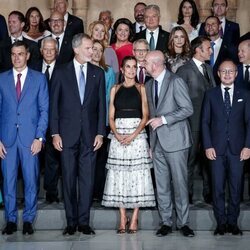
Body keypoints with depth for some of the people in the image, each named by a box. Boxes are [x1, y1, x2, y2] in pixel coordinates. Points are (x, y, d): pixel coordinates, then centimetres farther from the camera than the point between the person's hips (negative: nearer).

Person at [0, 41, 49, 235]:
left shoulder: (39, 79, 5)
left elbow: (44, 110, 2)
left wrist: (39, 137, -7)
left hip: (30, 138, -1)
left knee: (31, 180, 2)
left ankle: (28, 220, 14)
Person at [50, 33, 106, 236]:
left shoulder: (98, 73, 8)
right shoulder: (61, 72, 3)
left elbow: (101, 105, 7)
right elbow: (54, 104, 2)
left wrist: (100, 133, 0)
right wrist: (55, 133, -5)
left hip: (90, 134, 1)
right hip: (68, 134, -1)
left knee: (87, 179, 2)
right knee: (69, 179, 4)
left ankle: (84, 221, 11)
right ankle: (71, 222, 13)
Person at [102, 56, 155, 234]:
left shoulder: (141, 88, 6)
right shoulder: (115, 89, 11)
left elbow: (145, 116, -1)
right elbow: (111, 117, 8)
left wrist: (133, 135, -13)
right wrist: (117, 134, -10)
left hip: (137, 135, -2)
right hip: (118, 136, 2)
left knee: (137, 175, -2)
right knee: (119, 175, 1)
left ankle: (134, 219, 3)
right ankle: (123, 218, 8)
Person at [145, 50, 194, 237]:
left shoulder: (176, 81, -7)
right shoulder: (149, 85, 15)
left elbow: (188, 109, -11)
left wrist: (163, 119, -16)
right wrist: (151, 141, 13)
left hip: (175, 140, -6)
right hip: (157, 141, 6)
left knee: (180, 182, -2)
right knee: (161, 185, 7)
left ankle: (183, 223, 9)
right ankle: (166, 223, 15)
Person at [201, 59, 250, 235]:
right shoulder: (211, 95, 7)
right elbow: (205, 122, 4)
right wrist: (208, 146, -5)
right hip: (217, 148, 0)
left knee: (236, 187, 3)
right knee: (218, 187, 1)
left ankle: (233, 222, 14)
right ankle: (221, 223, 11)